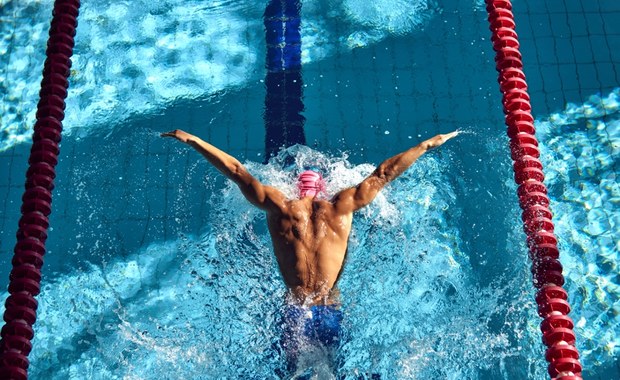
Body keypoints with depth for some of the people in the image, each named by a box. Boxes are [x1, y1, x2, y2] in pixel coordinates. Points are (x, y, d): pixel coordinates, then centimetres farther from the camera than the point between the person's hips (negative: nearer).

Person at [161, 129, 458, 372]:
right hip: (331, 309, 0)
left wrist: (193, 140, 14)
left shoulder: (280, 207, 1)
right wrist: (429, 144, 15)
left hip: (295, 310, 0)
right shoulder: (341, 207, 1)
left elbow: (235, 170, 6)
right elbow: (383, 174, 7)